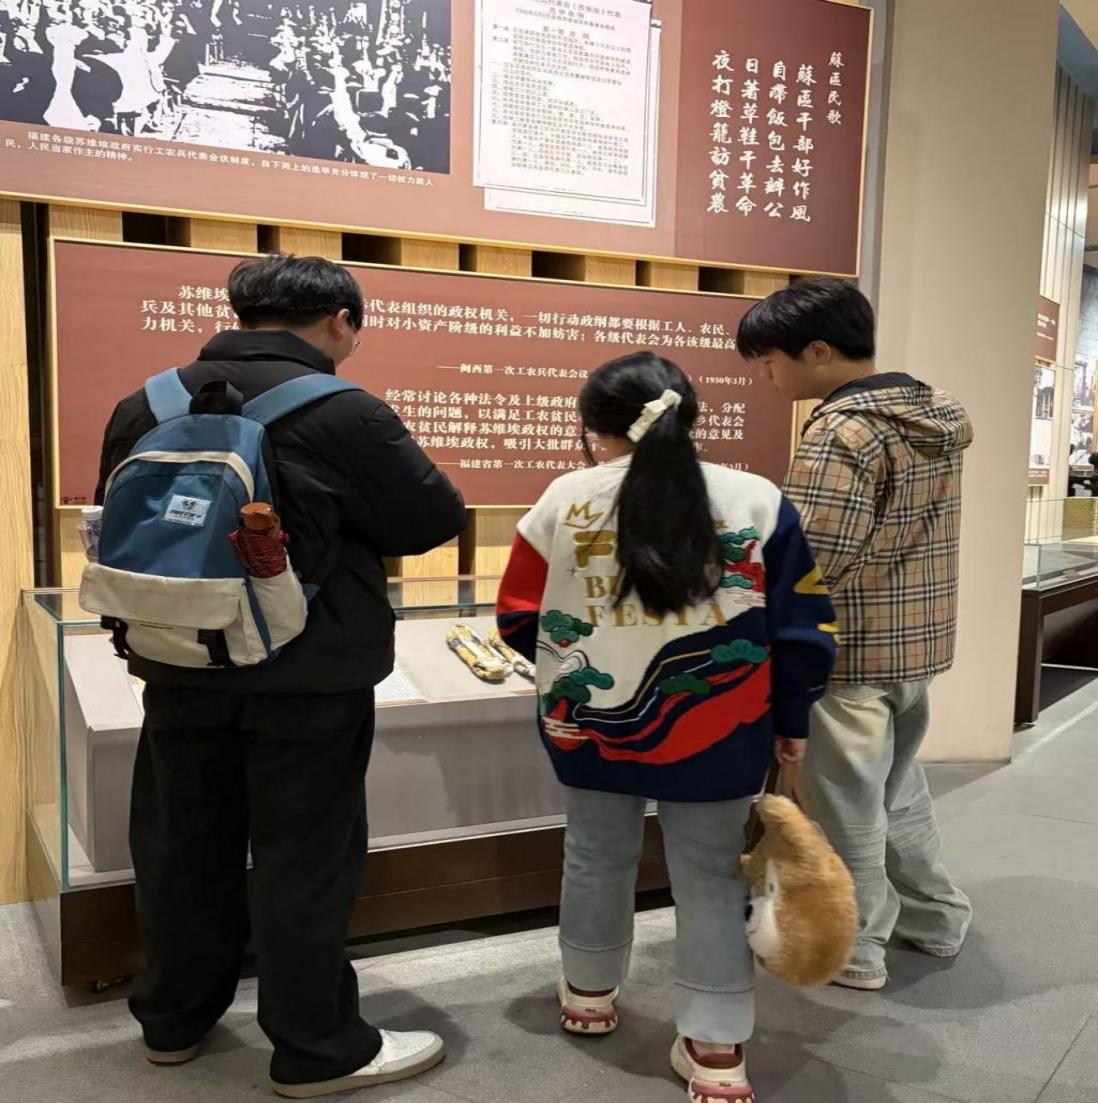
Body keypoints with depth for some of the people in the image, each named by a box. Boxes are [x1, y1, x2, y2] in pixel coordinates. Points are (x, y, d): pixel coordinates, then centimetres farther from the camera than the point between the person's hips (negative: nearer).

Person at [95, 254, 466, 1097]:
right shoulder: (344, 414, -17)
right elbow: (438, 519, -9)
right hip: (307, 677, -5)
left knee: (184, 843, 18)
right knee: (306, 856, 7)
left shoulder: (147, 405, 1)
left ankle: (175, 1018, 36)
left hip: (181, 667, 6)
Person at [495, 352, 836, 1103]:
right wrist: (792, 721, 10)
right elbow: (803, 628, -3)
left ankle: (589, 997, 39)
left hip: (594, 726, 2)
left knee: (597, 860, 20)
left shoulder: (565, 499, -6)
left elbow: (518, 617, 2)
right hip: (714, 732, -1)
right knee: (711, 877, 12)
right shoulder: (756, 501, -6)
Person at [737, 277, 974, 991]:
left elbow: (810, 560, -28)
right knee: (901, 784, 24)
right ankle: (937, 917, 38)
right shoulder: (937, 414, 6)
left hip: (852, 650, -9)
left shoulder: (843, 430, -22)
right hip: (920, 638, 9)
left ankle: (854, 949, 24)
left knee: (849, 803, 8)